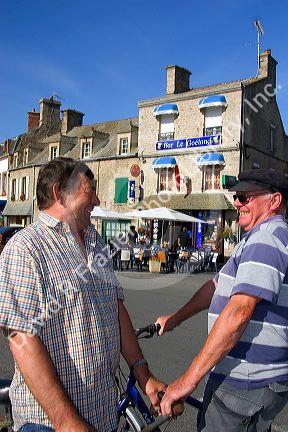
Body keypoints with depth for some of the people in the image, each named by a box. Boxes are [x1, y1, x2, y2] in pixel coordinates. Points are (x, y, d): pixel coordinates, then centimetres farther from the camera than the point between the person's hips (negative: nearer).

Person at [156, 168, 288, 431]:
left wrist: (189, 379, -28)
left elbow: (239, 311, -30)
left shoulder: (266, 239, -19)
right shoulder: (259, 239, 16)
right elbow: (215, 286, 17)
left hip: (246, 386, -10)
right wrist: (175, 319, 16)